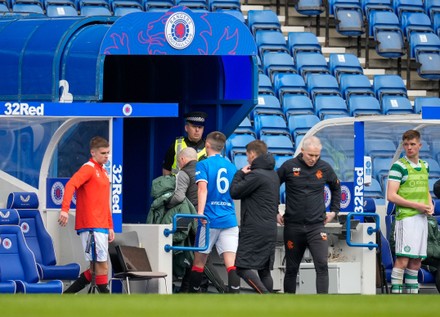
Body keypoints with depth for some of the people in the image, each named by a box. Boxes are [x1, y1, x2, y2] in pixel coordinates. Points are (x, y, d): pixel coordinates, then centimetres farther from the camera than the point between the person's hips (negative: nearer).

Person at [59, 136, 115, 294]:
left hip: (101, 227, 9)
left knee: (95, 269, 8)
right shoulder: (88, 168, -6)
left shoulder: (103, 172, 21)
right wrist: (65, 209, -36)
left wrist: (110, 226, 23)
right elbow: (70, 185, -22)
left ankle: (67, 295, 13)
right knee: (102, 266, -10)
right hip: (90, 226, -9)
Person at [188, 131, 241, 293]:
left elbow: (203, 188, -16)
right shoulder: (231, 166, 14)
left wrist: (200, 213, -25)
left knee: (199, 260, 10)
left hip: (210, 219, -3)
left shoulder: (203, 165, -2)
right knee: (231, 263, -6)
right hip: (230, 219, 3)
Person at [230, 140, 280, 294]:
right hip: (270, 230, 9)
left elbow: (235, 192, -8)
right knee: (264, 270, 11)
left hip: (254, 230, -9)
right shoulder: (274, 175, 17)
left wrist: (240, 174, 4)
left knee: (242, 267, -11)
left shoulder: (256, 175, -13)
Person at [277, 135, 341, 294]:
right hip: (293, 226, 0)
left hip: (316, 226, 0)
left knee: (322, 265, -15)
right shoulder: (289, 166, -3)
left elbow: (336, 188, 23)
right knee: (291, 269, 9)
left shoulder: (325, 168, 3)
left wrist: (334, 210, 16)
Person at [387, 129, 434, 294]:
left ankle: (412, 293, 14)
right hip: (405, 217, -7)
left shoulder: (424, 166, 15)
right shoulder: (398, 166, -7)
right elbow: (391, 196, -14)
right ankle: (395, 294, -14)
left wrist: (430, 206, 4)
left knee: (416, 261, 9)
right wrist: (416, 205, -15)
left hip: (422, 218, 7)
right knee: (402, 260, -13)